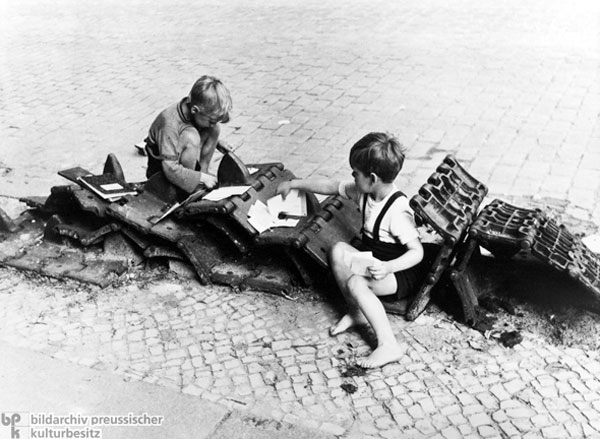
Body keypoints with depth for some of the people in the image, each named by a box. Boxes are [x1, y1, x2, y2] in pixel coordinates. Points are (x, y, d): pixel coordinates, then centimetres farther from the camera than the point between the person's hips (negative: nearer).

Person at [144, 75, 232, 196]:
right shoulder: (170, 124, -36)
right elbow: (171, 170, -36)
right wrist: (202, 178, -28)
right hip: (161, 170, -7)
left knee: (215, 129, -12)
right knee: (191, 137, -36)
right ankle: (188, 194, -19)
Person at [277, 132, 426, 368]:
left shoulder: (397, 211, -28)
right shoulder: (363, 193, -4)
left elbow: (417, 252, -27)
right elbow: (330, 185, 10)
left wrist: (388, 267, -42)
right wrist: (293, 184, 15)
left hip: (402, 273, -8)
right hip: (374, 261, 8)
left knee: (355, 282, -31)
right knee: (338, 250, -15)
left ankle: (388, 346, -26)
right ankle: (356, 311, -5)